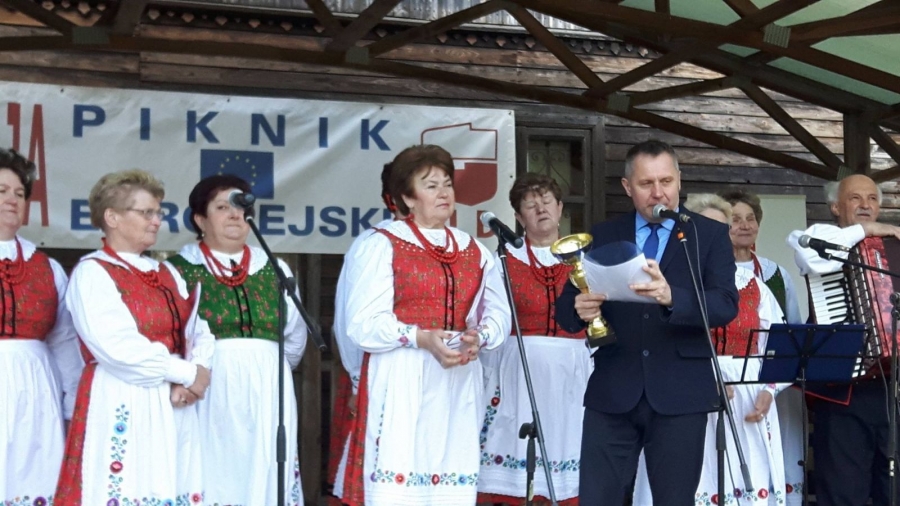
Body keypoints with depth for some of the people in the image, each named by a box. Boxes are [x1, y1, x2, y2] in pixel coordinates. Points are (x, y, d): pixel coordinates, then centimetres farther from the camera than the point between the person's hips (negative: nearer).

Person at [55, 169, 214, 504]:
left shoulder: (167, 275, 17)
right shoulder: (92, 272, -5)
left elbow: (199, 333, 8)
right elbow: (119, 347, -17)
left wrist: (191, 382, -12)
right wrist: (187, 373, -12)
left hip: (174, 406, 6)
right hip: (122, 408, -6)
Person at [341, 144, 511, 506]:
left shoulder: (474, 251, 16)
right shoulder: (383, 245, 0)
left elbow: (498, 314, 11)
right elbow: (364, 324, -8)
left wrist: (478, 337, -11)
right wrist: (421, 338, -20)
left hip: (458, 385, 5)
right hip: (401, 384, -4)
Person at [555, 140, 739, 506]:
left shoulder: (710, 235, 3)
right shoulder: (603, 237, 10)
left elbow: (727, 305, -11)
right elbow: (565, 307, 6)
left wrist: (671, 297, -30)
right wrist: (579, 309, -19)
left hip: (680, 393, -1)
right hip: (612, 393, 2)